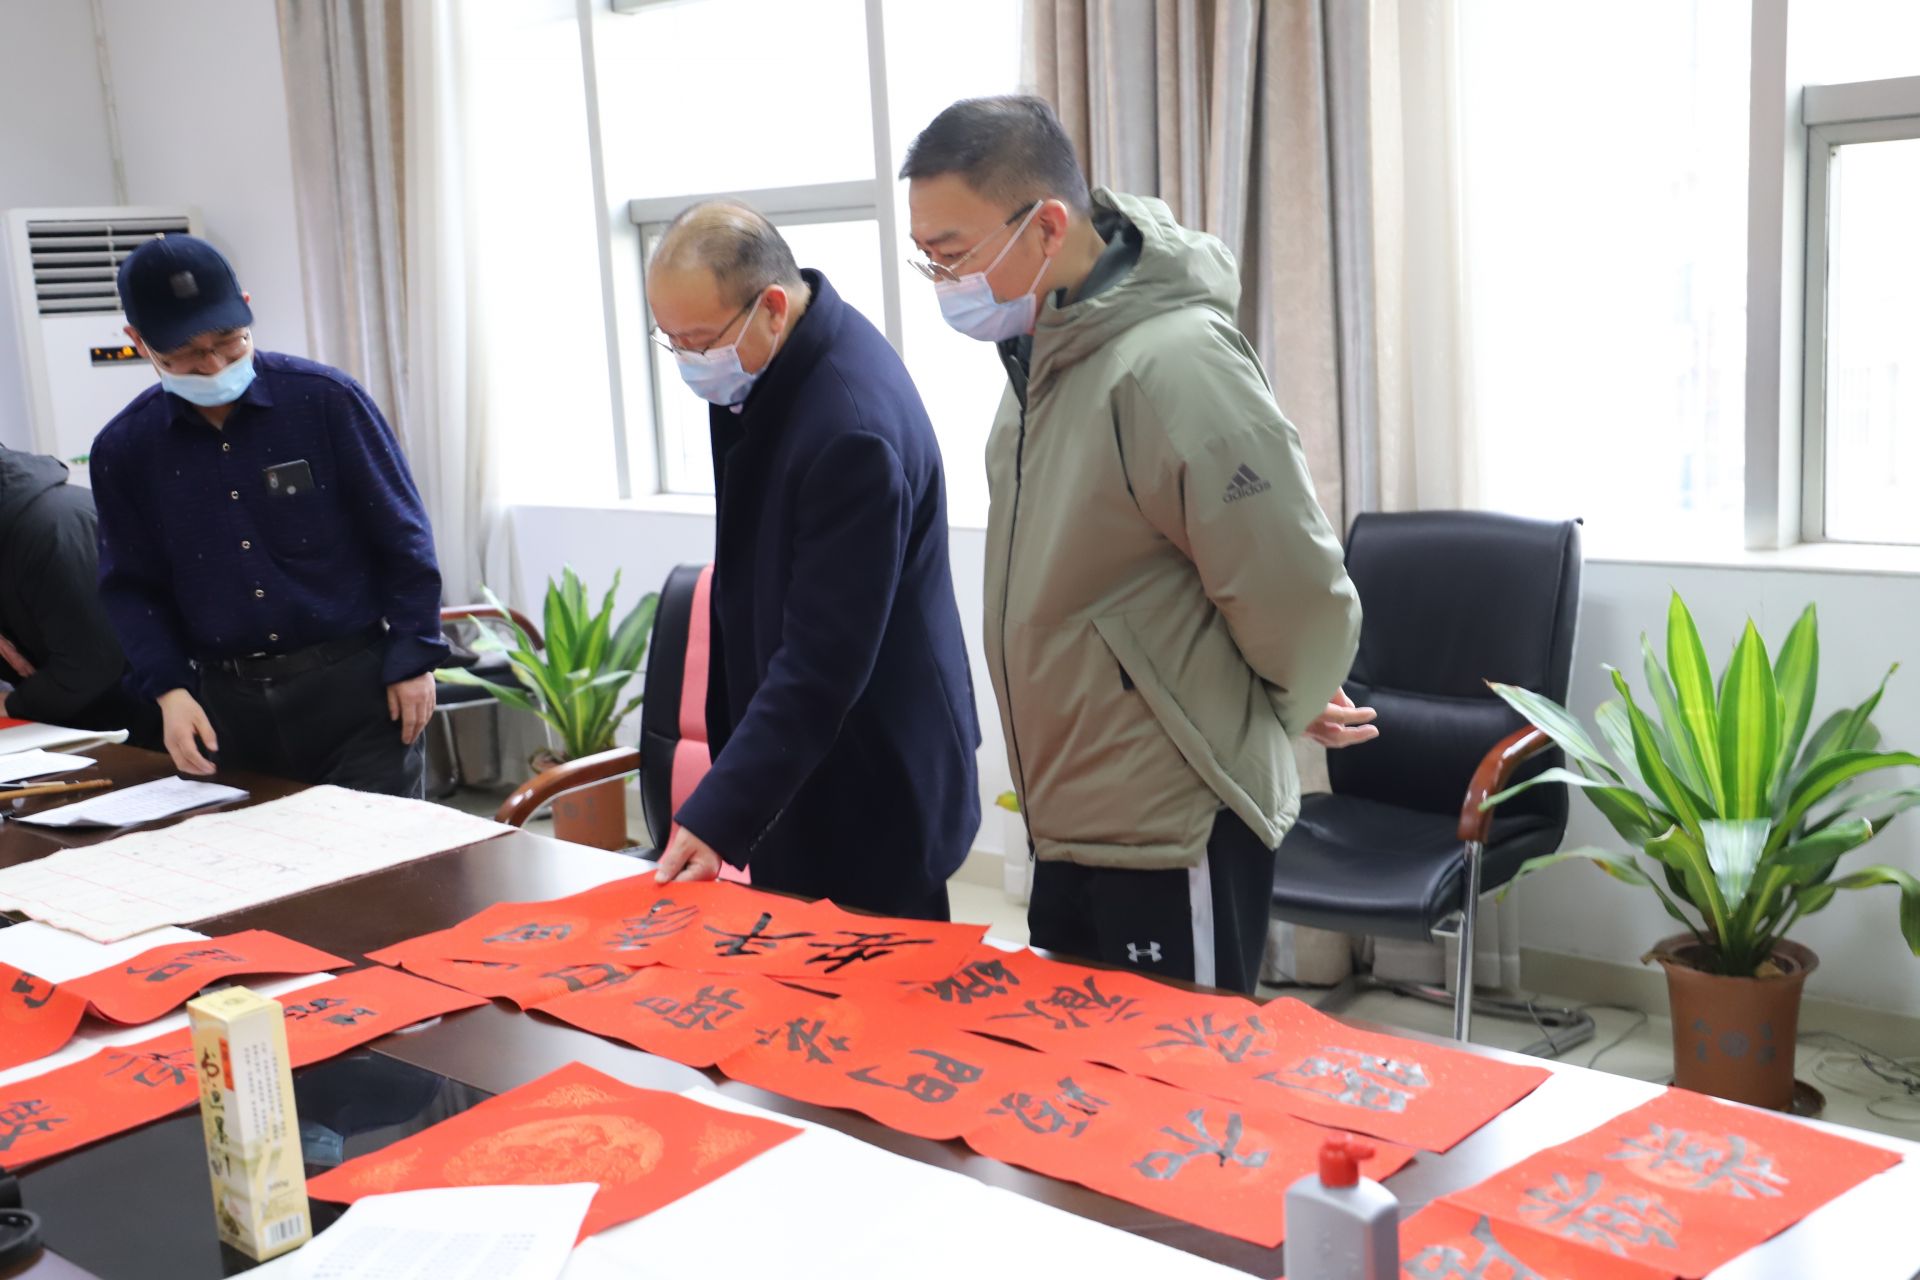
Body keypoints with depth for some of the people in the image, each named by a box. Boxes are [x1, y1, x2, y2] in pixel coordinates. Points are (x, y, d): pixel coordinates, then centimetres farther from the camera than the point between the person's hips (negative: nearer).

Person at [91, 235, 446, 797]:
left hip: (354, 683, -2)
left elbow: (401, 538, -2)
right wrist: (168, 688, -5)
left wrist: (413, 659, -4)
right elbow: (131, 586, 8)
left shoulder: (326, 399, -7)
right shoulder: (123, 447, 1)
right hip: (225, 704, 3)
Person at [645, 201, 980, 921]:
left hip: (868, 796, -9)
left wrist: (719, 818, -28)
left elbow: (822, 663, -28)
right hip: (797, 759, 9)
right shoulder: (772, 368, 2)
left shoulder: (852, 431, -29)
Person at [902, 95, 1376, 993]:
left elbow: (1299, 600, -22)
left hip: (1174, 839, -9)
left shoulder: (1173, 365, -26)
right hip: (1069, 819, 9)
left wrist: (1292, 708, -1)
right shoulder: (1043, 350, 4)